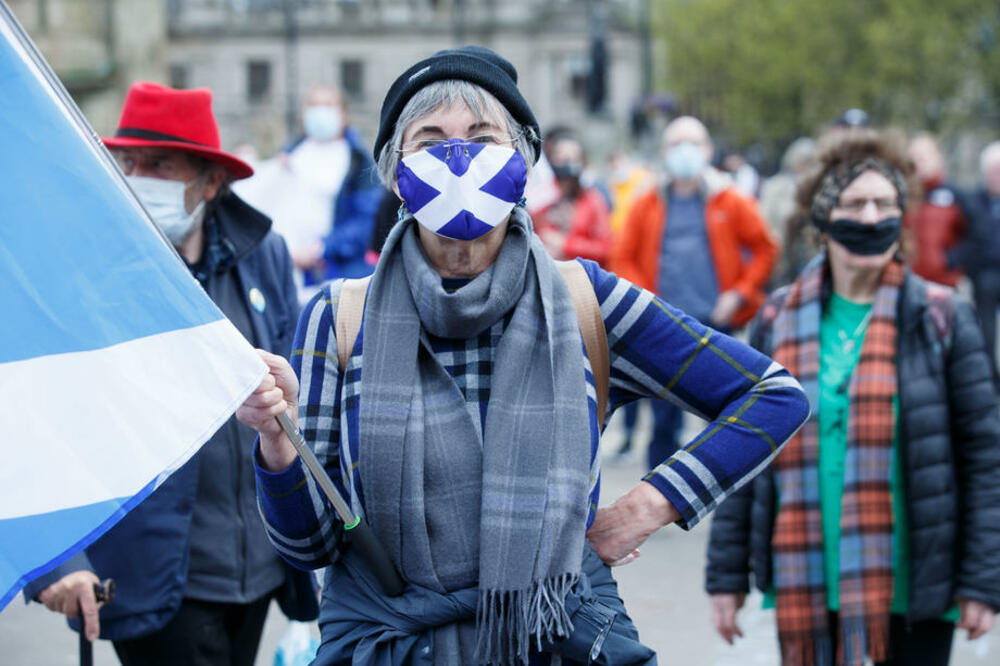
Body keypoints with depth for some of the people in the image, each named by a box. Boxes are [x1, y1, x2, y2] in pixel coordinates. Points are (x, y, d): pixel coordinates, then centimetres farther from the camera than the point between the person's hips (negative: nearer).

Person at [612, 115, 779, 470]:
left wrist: (738, 294, -2)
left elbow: (766, 250, 8)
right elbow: (622, 258, 11)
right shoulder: (648, 205, 7)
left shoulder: (730, 202, 3)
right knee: (664, 423, 4)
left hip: (719, 323, -1)